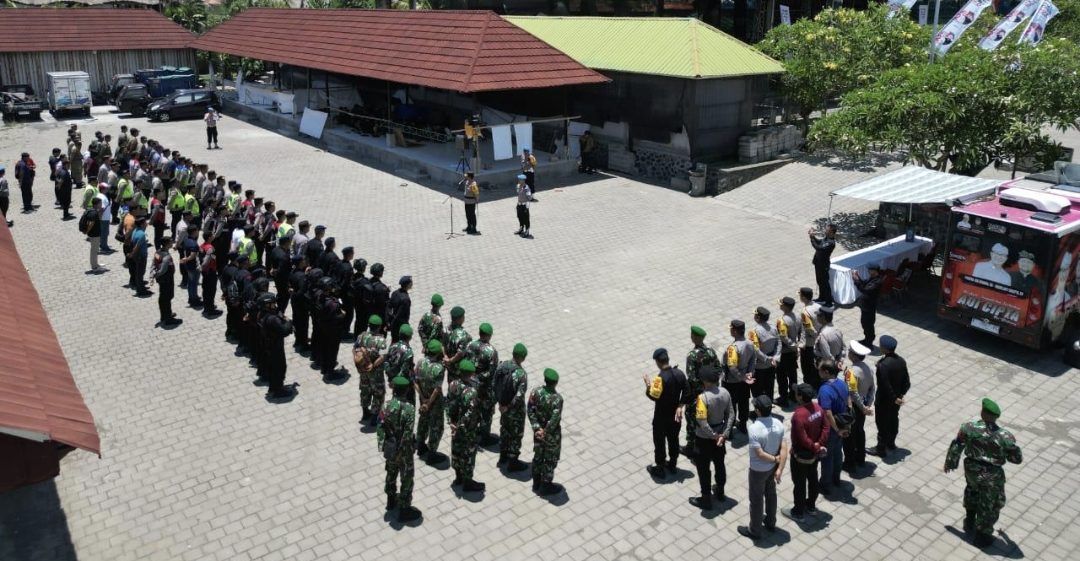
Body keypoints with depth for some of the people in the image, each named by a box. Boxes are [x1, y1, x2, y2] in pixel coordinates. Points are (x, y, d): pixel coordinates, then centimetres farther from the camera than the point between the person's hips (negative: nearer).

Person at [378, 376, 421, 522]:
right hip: (403, 450, -5)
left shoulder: (386, 405, -10)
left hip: (389, 448, 6)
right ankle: (404, 510, 21)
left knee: (391, 473, 27)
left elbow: (380, 426, -5)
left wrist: (382, 445, 5)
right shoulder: (409, 408, -25)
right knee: (406, 478, 10)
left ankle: (391, 501, 46)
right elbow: (408, 434, -24)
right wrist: (406, 451, -13)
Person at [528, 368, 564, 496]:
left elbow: (531, 412, -10)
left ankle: (536, 484, 40)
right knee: (550, 460, 15)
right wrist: (546, 432, -14)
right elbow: (555, 420, -28)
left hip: (538, 431, 5)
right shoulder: (557, 399, -29)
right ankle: (545, 487, 30)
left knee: (538, 456, 23)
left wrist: (537, 428, -9)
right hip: (552, 435, -5)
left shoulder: (535, 392, -14)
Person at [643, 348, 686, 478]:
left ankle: (659, 469, 23)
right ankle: (672, 465, 36)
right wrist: (680, 406, 3)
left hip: (661, 417, -6)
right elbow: (686, 392, 0)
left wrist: (648, 385, -11)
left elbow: (654, 396, -25)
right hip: (675, 415, 6)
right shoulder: (679, 373, -5)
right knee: (674, 439, 21)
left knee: (659, 442, 10)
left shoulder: (660, 377, -26)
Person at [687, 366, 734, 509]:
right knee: (719, 464, 24)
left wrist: (714, 436, -16)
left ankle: (706, 499, 22)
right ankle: (720, 492, 43)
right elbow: (731, 414, -3)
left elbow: (702, 422, -30)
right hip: (720, 434, 7)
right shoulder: (725, 393, -8)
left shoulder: (703, 397, -29)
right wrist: (724, 434, -6)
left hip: (704, 438, -6)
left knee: (703, 468, 10)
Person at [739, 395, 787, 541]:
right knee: (771, 494, 25)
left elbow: (760, 454, -28)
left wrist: (775, 459, -11)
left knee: (756, 499, 11)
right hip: (773, 467, 6)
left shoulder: (754, 428, -31)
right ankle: (770, 523, 45)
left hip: (758, 469, -6)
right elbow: (784, 448, -10)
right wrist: (780, 469, -9)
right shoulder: (778, 424, -12)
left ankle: (755, 531, 28)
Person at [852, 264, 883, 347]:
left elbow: (866, 290, -35)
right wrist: (858, 277, -5)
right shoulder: (871, 278, 2)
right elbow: (864, 283, 12)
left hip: (869, 308, -10)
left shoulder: (877, 282, -28)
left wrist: (856, 280, -37)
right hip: (865, 306, 10)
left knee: (868, 325, 4)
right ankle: (867, 340, 39)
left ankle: (869, 343, 18)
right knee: (864, 323, 23)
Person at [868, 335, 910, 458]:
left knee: (882, 424, 8)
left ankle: (881, 449, 21)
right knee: (894, 420, 24)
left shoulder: (883, 365, -31)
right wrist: (900, 395, 2)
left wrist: (894, 398, -15)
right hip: (896, 399, 8)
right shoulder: (901, 361, -6)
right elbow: (906, 382, -1)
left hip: (884, 400, -8)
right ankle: (891, 443, 43)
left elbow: (885, 385, -27)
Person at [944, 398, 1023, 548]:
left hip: (972, 469, 3)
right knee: (989, 506, 17)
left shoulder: (969, 427, -16)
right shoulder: (1005, 436, -21)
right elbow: (1017, 458, -9)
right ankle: (982, 536, 31)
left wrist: (950, 463, 11)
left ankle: (969, 522, 48)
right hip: (991, 476, -3)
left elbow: (956, 446, -5)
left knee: (972, 492, 33)